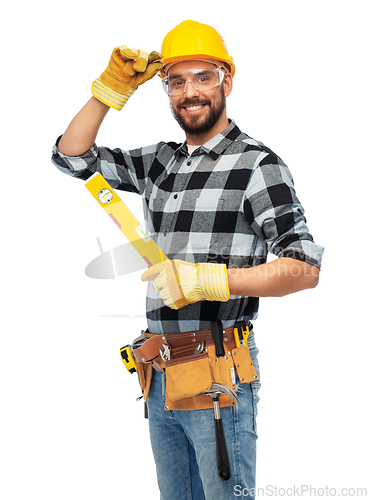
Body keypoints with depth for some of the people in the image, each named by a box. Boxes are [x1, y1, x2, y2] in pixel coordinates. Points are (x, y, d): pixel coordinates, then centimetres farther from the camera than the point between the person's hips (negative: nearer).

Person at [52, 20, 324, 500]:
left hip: (219, 382, -6)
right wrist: (112, 87, 5)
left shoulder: (257, 164, -6)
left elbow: (305, 267, -13)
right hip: (161, 380, 6)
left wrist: (208, 280, -22)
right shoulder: (158, 162, 13)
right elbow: (72, 155, 16)